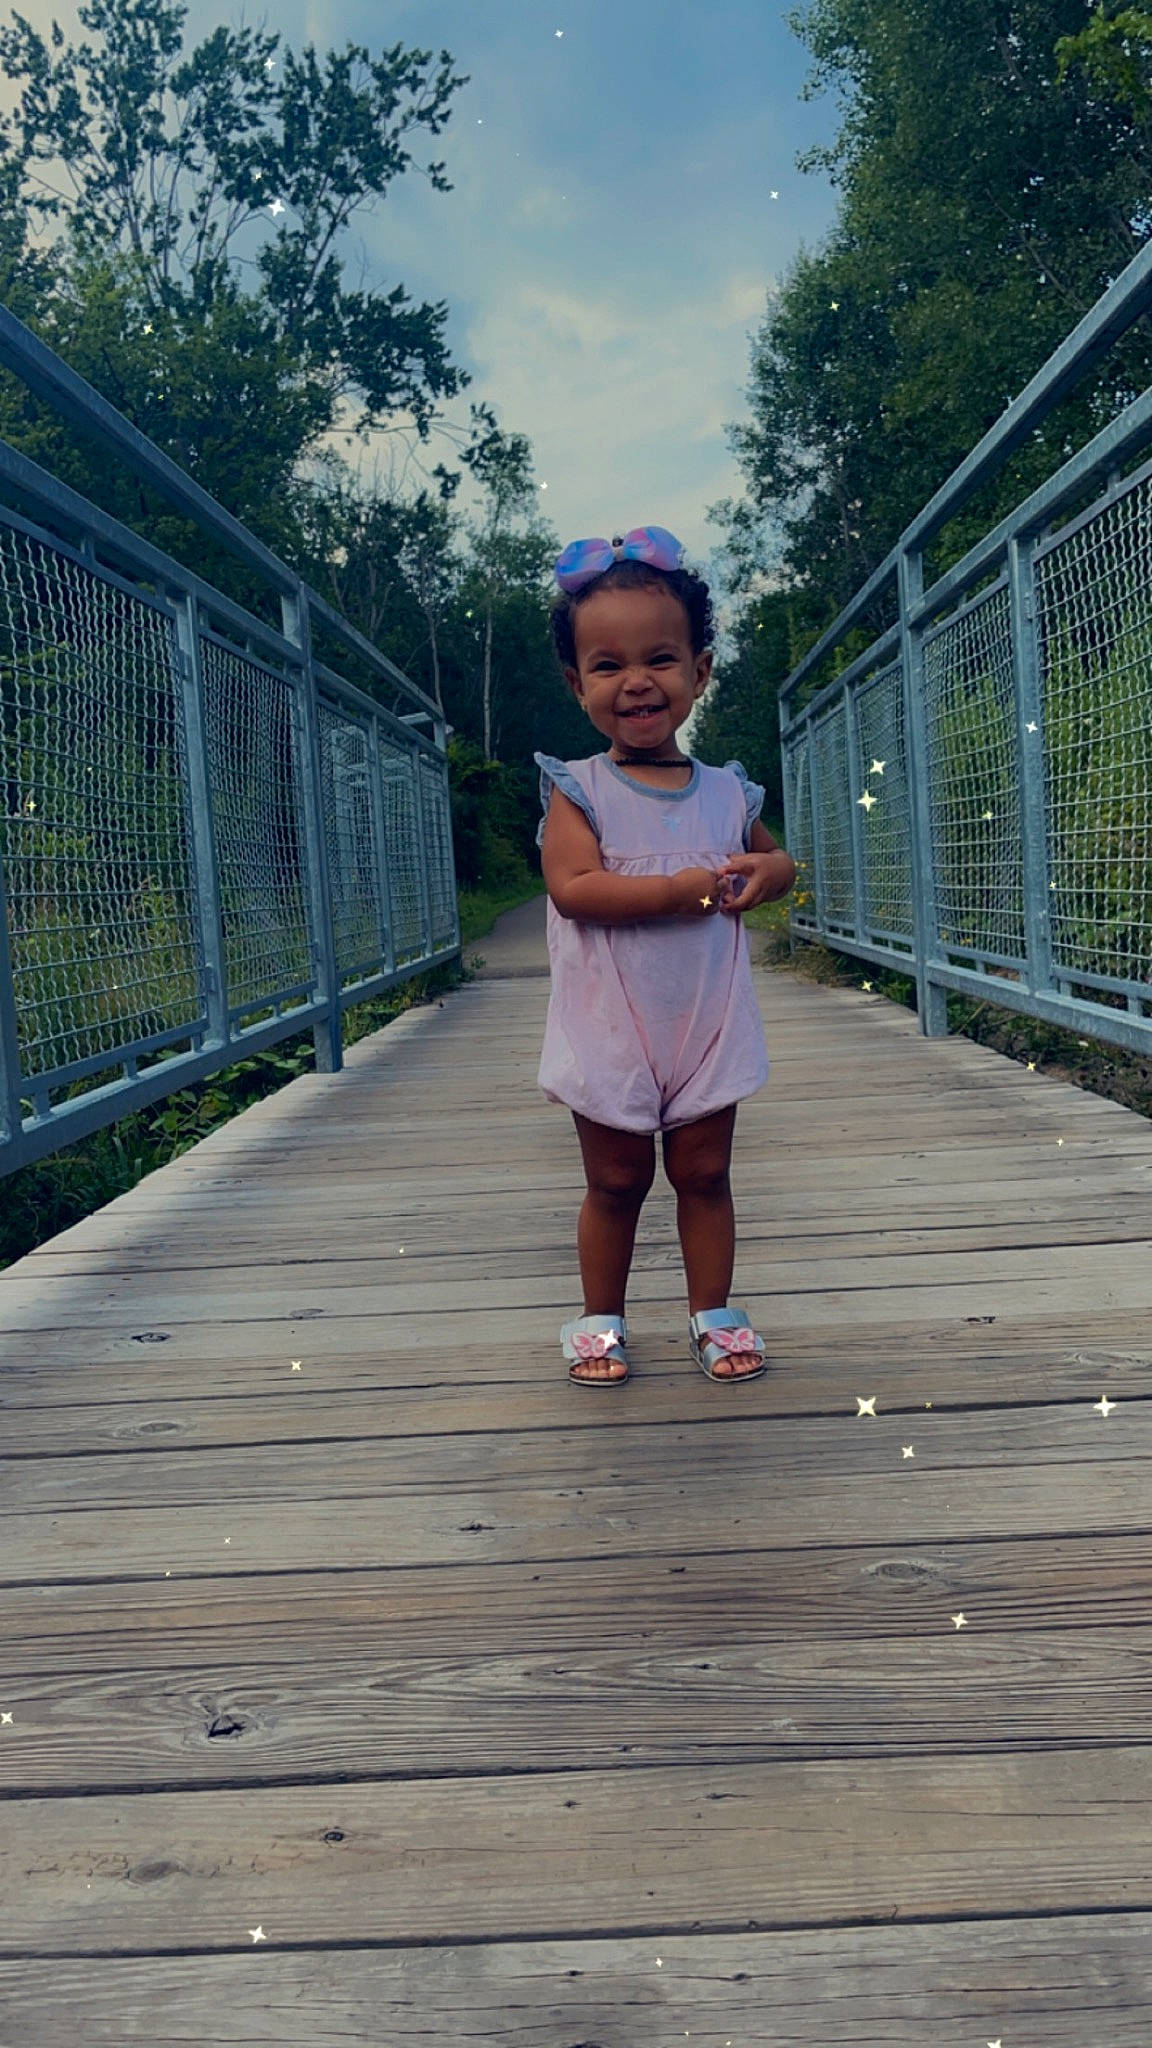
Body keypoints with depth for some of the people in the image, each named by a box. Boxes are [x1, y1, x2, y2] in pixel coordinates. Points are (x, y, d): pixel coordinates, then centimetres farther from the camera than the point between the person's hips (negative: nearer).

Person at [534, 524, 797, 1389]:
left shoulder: (727, 792, 4)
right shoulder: (578, 789, -8)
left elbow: (774, 857, 20)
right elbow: (573, 889, -21)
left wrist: (768, 870, -5)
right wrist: (684, 888, -23)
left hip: (708, 1027, 3)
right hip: (611, 1033, -2)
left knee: (704, 1175, 12)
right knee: (616, 1182, 10)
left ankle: (712, 1310, 28)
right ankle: (602, 1317, 28)